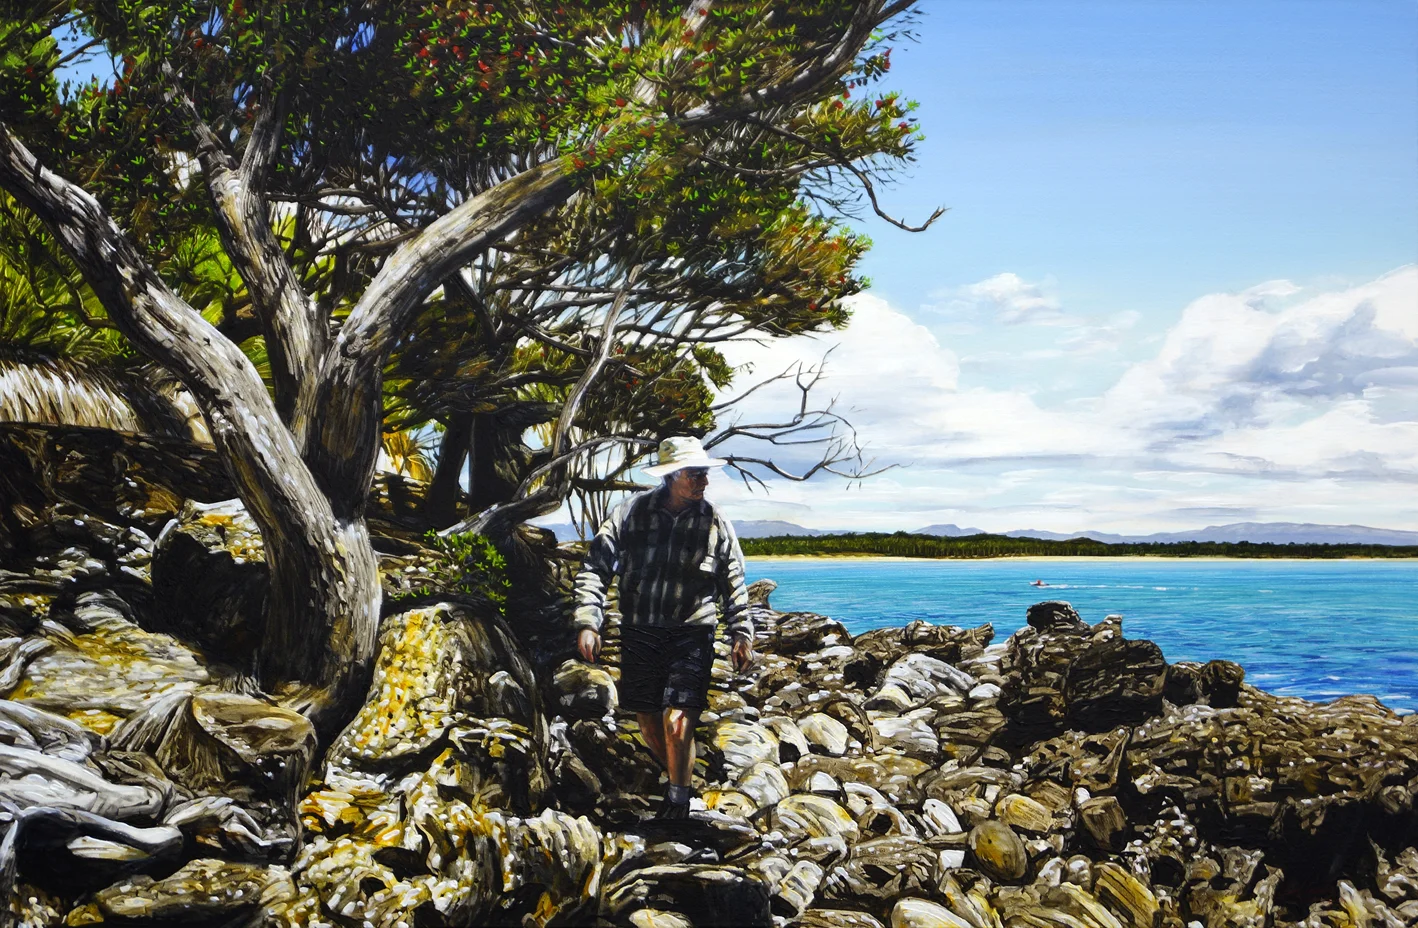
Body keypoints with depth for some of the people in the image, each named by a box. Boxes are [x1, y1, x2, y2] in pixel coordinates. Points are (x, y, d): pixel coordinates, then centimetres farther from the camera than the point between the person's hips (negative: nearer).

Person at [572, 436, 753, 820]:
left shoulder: (714, 522, -2)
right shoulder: (632, 512, -5)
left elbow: (733, 583, 9)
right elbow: (596, 567, -4)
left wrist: (741, 634, 7)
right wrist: (587, 622, -13)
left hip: (692, 634, -2)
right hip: (639, 633, 2)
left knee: (678, 722, -13)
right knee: (647, 720, 13)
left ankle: (679, 801, 5)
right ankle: (675, 777, 38)